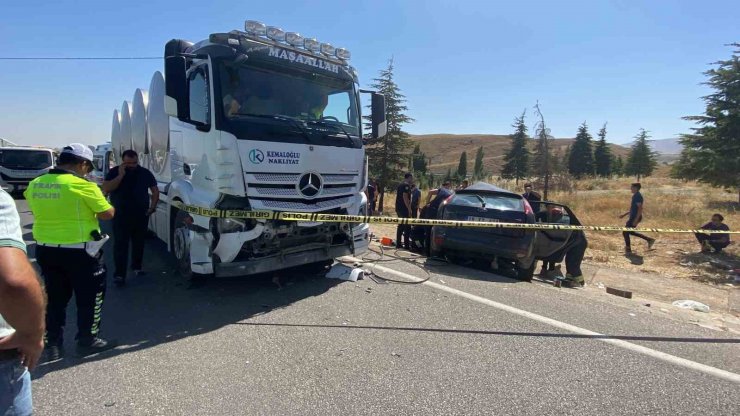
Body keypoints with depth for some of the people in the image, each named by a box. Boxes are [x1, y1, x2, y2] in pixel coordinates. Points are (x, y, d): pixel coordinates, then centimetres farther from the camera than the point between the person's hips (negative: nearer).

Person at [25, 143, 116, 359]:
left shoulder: (35, 184, 3)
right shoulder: (83, 186, -18)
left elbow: (39, 209, 18)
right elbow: (107, 213, -12)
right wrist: (95, 207, 8)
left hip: (45, 250, 7)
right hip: (78, 252, -6)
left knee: (55, 298, 18)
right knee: (90, 296, 10)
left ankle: (53, 344, 24)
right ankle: (87, 340, 18)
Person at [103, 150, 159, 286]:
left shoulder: (145, 173, 4)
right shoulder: (114, 172, -2)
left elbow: (155, 190, 11)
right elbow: (106, 189, -14)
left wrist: (153, 206, -1)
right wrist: (120, 175, -20)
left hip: (141, 215, 3)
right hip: (121, 216, -2)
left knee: (139, 243, 13)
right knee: (120, 245, -5)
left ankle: (137, 267, 29)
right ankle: (119, 274, -5)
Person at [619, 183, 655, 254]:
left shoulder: (637, 196, -17)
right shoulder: (635, 196, 14)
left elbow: (640, 208, -23)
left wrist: (636, 220, -26)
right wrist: (624, 214, 21)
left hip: (635, 218, -10)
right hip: (633, 217, 10)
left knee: (625, 232, -2)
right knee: (630, 232, 19)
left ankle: (628, 249, 8)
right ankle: (649, 240, 23)